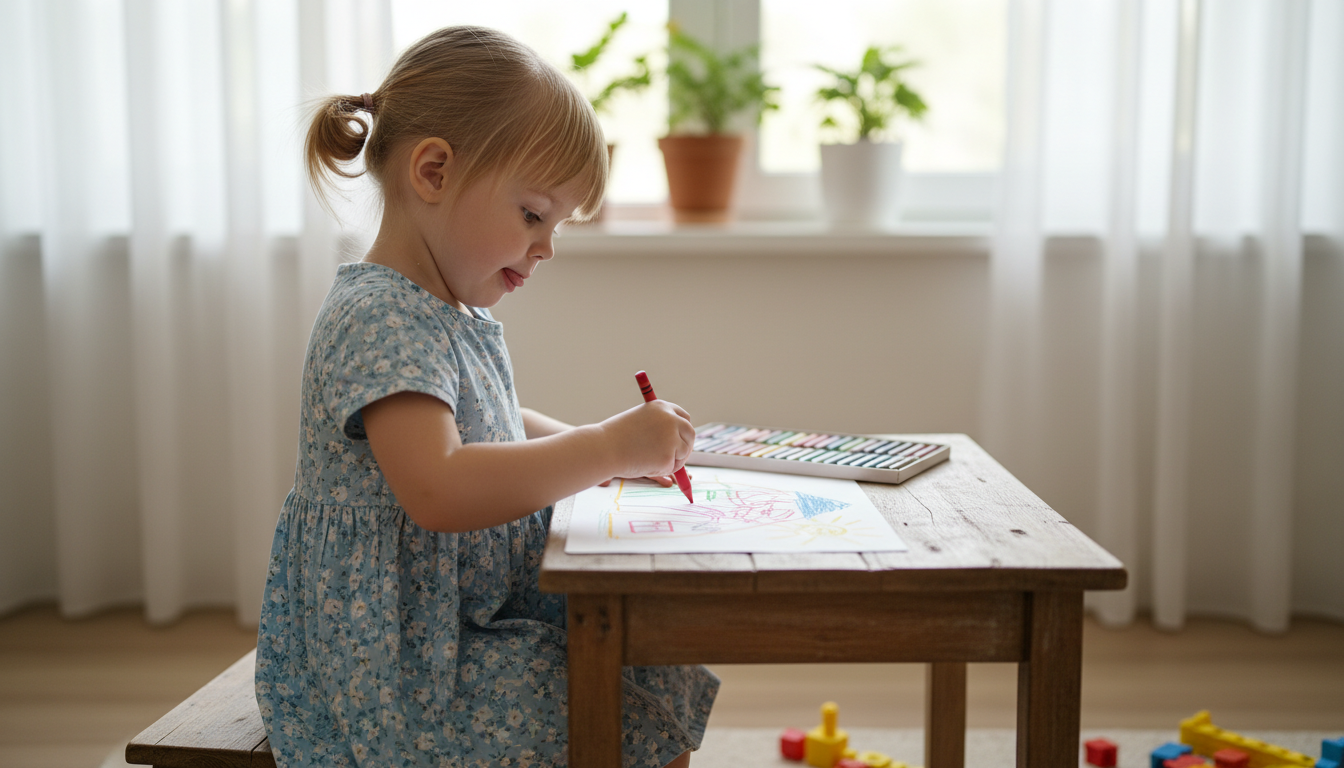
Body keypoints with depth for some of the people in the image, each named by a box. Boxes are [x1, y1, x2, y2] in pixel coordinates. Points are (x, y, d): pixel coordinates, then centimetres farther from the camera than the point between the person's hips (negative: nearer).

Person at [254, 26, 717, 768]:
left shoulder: (455, 312, 10)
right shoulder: (377, 318, -22)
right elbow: (439, 489, -35)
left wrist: (592, 447, 7)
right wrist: (607, 447, -30)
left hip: (481, 619, 9)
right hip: (401, 669, -9)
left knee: (665, 680, 2)